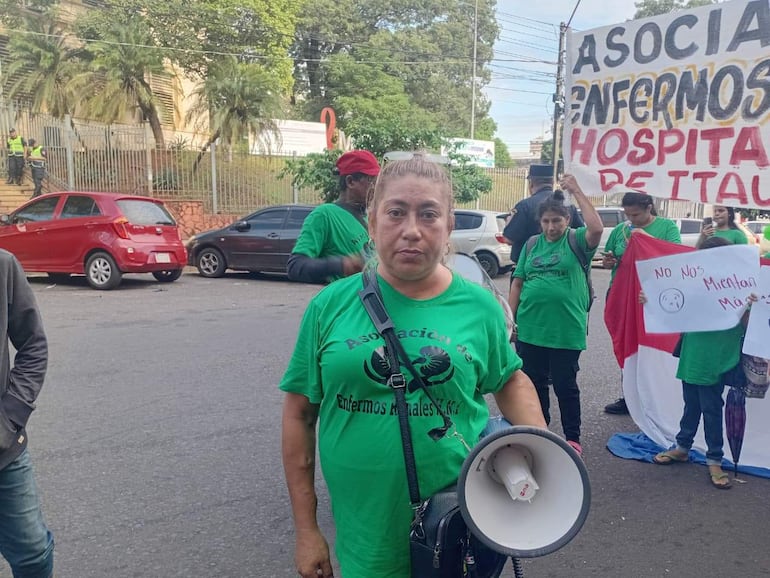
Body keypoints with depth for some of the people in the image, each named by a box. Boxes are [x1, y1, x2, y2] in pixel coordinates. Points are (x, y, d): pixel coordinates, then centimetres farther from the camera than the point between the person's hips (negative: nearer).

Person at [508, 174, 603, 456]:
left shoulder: (576, 241, -3)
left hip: (566, 330, -4)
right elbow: (517, 283, 9)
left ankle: (573, 438, 20)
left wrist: (577, 192, -20)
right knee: (534, 383, 14)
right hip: (529, 328, 4)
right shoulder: (532, 245, 7)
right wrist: (510, 319, 5)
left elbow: (597, 228, -25)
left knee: (565, 386, 6)